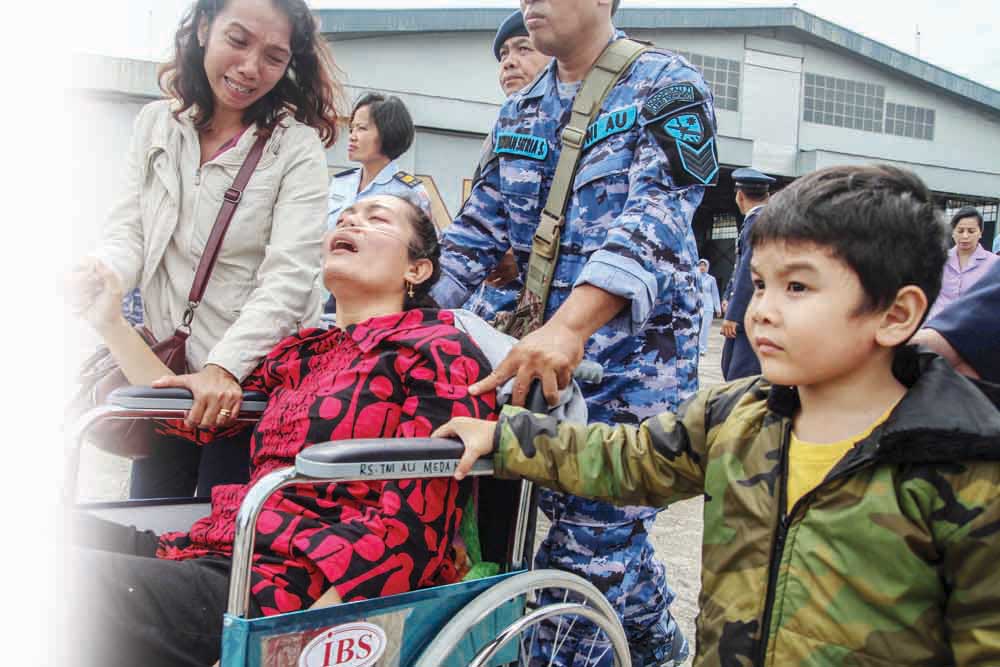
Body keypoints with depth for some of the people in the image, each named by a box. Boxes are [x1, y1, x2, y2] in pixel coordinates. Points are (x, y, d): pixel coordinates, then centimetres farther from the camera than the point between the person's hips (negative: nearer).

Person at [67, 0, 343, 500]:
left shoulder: (297, 147, -11)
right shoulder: (156, 124, 4)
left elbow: (287, 276, -20)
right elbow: (129, 230, 2)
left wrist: (224, 366, -32)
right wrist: (104, 273, -22)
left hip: (254, 380, -4)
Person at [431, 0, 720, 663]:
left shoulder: (666, 84, -5)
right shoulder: (519, 111, 15)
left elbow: (655, 217, -20)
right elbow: (479, 228, 14)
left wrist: (569, 325, -34)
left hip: (638, 351, -6)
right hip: (545, 343, 6)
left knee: (590, 544, -7)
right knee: (612, 528, 13)